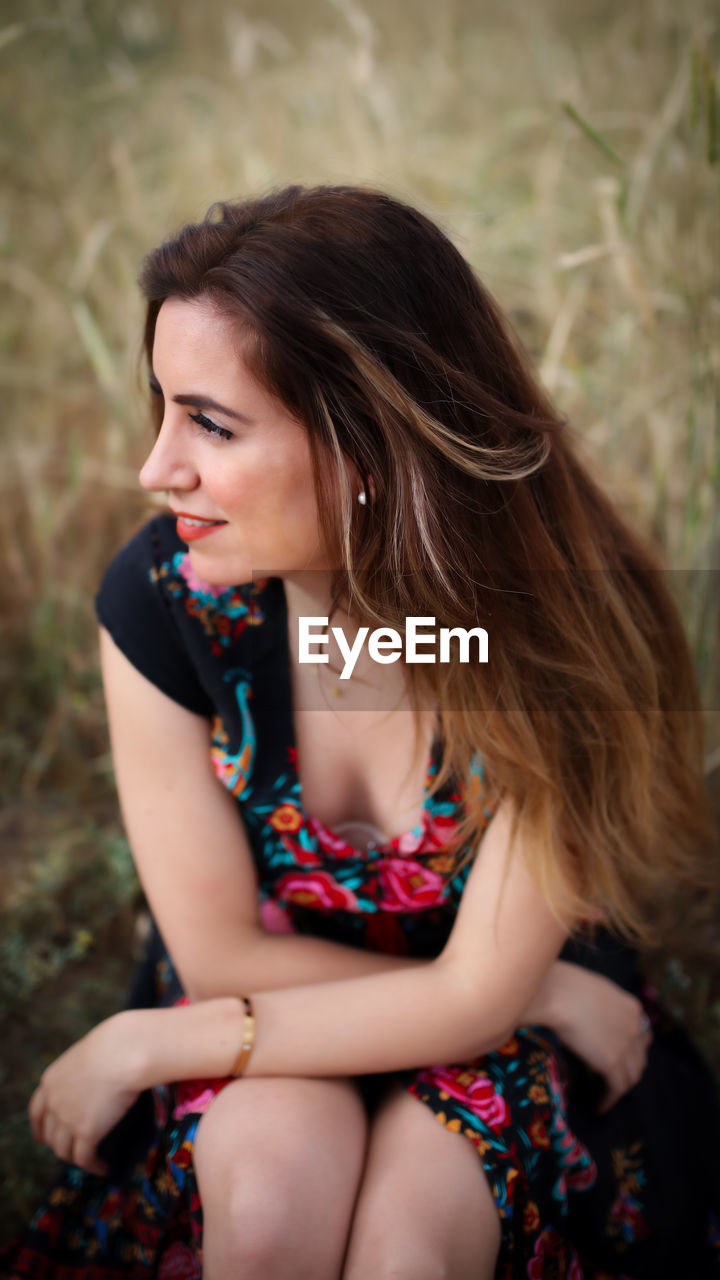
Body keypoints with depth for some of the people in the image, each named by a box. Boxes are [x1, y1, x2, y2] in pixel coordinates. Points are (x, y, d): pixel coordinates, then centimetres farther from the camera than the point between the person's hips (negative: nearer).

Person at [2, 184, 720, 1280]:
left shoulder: (551, 615, -26)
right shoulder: (161, 598, -21)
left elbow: (478, 997, -21)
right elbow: (220, 951, -13)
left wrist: (146, 1044, -17)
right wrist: (542, 995, -15)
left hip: (510, 1028, -1)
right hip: (272, 991, 2)